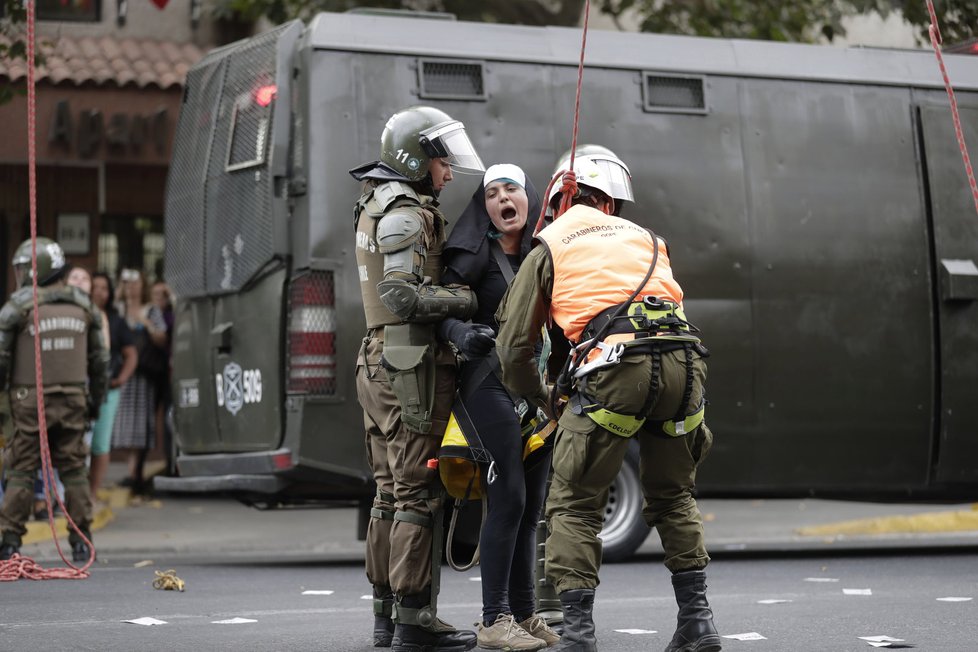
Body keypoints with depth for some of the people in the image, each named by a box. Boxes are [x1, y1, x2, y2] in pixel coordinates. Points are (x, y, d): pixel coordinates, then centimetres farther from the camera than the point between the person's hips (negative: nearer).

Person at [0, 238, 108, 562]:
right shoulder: (82, 305, 8)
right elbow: (99, 359, 14)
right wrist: (96, 399, 22)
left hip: (31, 401, -3)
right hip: (73, 398, 4)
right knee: (74, 469, 8)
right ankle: (82, 541, 7)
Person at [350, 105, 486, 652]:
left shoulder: (377, 206, 19)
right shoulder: (405, 214, -12)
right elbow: (403, 296, -22)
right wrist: (469, 300, -14)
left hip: (380, 363, 10)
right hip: (411, 365, -10)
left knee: (392, 493, 13)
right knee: (419, 494, -8)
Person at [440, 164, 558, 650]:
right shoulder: (475, 254, -4)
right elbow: (440, 313, -12)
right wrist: (462, 333, -30)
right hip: (490, 382, -6)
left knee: (532, 505, 7)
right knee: (508, 499, -12)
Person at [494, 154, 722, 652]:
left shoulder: (548, 248, 20)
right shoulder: (644, 238, 32)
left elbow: (513, 345, 19)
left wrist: (533, 400, 36)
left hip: (615, 365, -4)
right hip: (683, 358, 4)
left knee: (574, 504, 6)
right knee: (673, 496, 22)